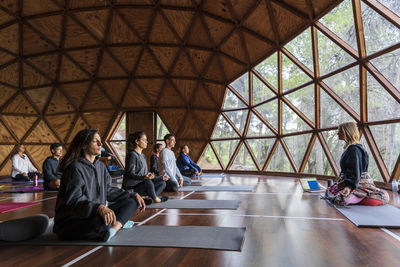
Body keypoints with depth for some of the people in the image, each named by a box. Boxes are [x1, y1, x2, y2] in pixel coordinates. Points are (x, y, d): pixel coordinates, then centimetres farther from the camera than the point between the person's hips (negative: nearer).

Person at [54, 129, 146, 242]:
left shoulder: (100, 166, 8)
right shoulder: (75, 168, -17)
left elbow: (108, 190, 15)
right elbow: (73, 200, -26)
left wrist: (133, 195, 7)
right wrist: (99, 207, -43)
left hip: (94, 215, 8)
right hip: (70, 223, -8)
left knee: (132, 201, 1)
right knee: (103, 220, -39)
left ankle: (114, 228, -16)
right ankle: (120, 223, -9)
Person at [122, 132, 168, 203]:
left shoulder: (143, 156, 16)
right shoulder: (132, 155, -11)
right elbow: (131, 174, -20)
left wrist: (161, 178, 15)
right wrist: (144, 177, -36)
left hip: (141, 184, 9)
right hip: (131, 187, -9)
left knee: (162, 183, 3)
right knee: (148, 182, -34)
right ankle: (155, 199, -8)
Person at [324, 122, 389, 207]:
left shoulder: (354, 149, -17)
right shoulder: (349, 148, 12)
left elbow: (355, 172, -23)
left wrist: (349, 186, -33)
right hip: (348, 182, 9)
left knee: (340, 199, -27)